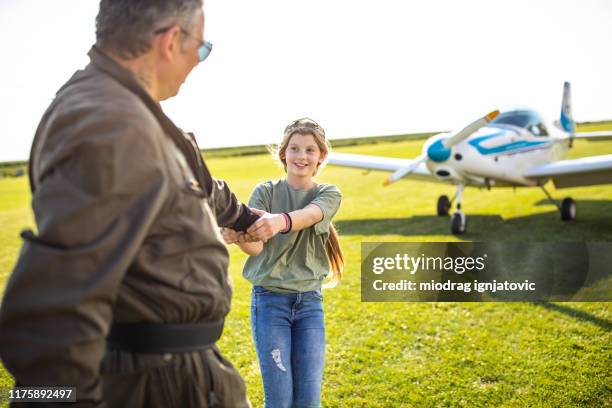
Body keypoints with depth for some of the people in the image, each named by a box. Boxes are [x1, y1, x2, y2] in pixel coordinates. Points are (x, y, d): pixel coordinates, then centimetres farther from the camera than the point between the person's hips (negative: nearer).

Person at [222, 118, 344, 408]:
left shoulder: (329, 194, 1)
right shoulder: (265, 191, -1)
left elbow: (308, 215, -24)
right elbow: (256, 247, -15)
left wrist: (280, 221, -47)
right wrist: (239, 237, -39)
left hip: (310, 301, 2)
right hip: (270, 299, -1)